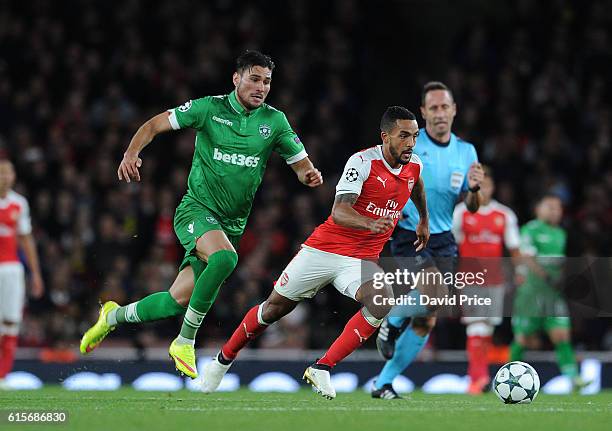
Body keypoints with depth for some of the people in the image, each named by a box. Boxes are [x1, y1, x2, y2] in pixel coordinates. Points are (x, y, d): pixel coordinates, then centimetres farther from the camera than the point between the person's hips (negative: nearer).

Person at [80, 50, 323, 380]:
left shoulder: (274, 121, 3)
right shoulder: (209, 108, -5)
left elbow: (301, 164, 8)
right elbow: (156, 124, -1)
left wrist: (310, 175, -16)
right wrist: (132, 152, -20)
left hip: (232, 223, 4)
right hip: (197, 209, -4)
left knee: (178, 302, 2)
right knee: (225, 257, -36)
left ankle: (114, 316, 31)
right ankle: (185, 342, -21)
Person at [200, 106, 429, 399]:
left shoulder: (415, 166, 2)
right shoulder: (362, 161, -17)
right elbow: (339, 211, -28)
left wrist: (424, 220, 40)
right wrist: (370, 224, -46)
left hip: (362, 260, 4)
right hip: (323, 250, -4)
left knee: (381, 303, -27)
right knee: (275, 307, 8)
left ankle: (321, 369, -21)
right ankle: (223, 359, 32)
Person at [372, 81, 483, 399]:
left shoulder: (466, 152, 6)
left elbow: (471, 208, 7)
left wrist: (474, 189, -14)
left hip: (443, 241, 5)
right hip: (408, 238, -5)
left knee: (426, 321, 2)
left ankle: (383, 383, 15)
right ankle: (392, 323, 1)